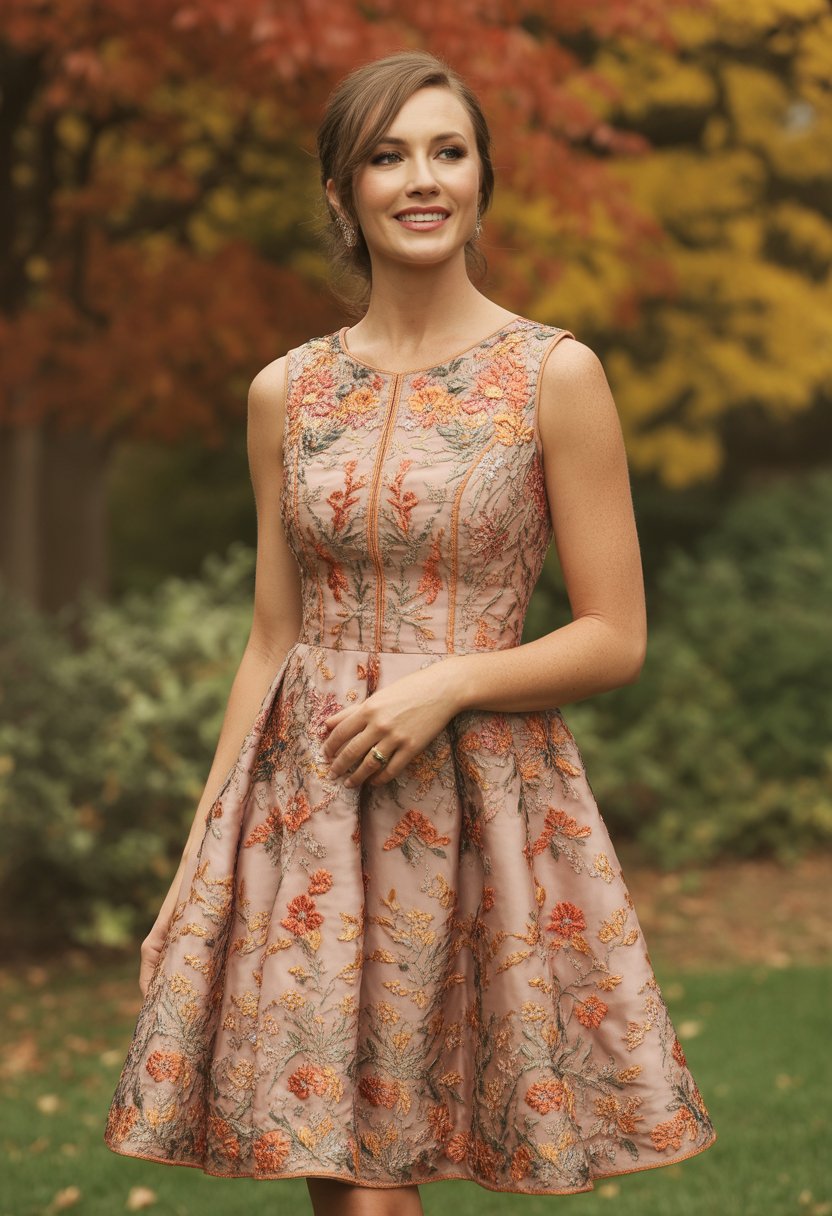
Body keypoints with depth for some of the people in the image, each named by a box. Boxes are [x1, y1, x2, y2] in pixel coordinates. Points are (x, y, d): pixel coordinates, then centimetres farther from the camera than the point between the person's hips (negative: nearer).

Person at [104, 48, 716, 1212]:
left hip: (482, 802, -3)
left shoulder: (556, 374, -3)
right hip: (308, 806, 3)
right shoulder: (285, 393, 7)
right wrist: (195, 858, 9)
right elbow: (271, 643, 11)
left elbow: (617, 638, -2)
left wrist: (449, 683, -16)